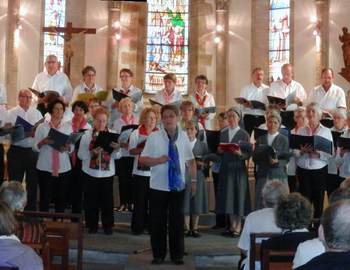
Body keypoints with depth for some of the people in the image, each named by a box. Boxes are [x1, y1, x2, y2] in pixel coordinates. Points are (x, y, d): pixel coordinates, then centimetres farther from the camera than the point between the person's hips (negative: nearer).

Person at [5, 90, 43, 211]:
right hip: (16, 151, -3)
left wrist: (36, 134, -17)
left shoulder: (37, 113, 9)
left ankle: (31, 210, 22)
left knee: (32, 182, 10)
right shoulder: (11, 113, 0)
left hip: (33, 151, 3)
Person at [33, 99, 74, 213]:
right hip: (45, 167, -1)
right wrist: (43, 142, -18)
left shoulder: (68, 126, 8)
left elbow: (73, 147, 6)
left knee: (61, 198, 4)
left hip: (63, 168, 2)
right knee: (44, 197, 1)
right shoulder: (42, 126, 3)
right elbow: (35, 147, 2)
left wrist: (68, 147, -16)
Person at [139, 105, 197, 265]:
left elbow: (191, 160, 10)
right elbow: (142, 159, -5)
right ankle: (158, 255, 20)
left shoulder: (183, 136, 1)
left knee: (177, 221, 9)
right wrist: (158, 160, -21)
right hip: (158, 186, -1)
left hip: (178, 186, 1)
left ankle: (177, 255, 21)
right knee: (157, 222, 6)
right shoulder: (154, 136, -6)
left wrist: (193, 180, 6)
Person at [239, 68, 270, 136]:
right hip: (248, 117, -1)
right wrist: (244, 105, -20)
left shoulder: (267, 89, 7)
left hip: (261, 118, 1)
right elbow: (240, 105, 2)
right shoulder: (245, 89, 7)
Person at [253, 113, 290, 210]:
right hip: (262, 175, 2)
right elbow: (255, 158, 6)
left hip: (278, 176, -2)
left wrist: (277, 162, -22)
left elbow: (286, 159, -1)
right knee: (260, 205, -1)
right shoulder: (260, 139, 13)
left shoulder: (284, 140, 7)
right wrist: (268, 159, -13)